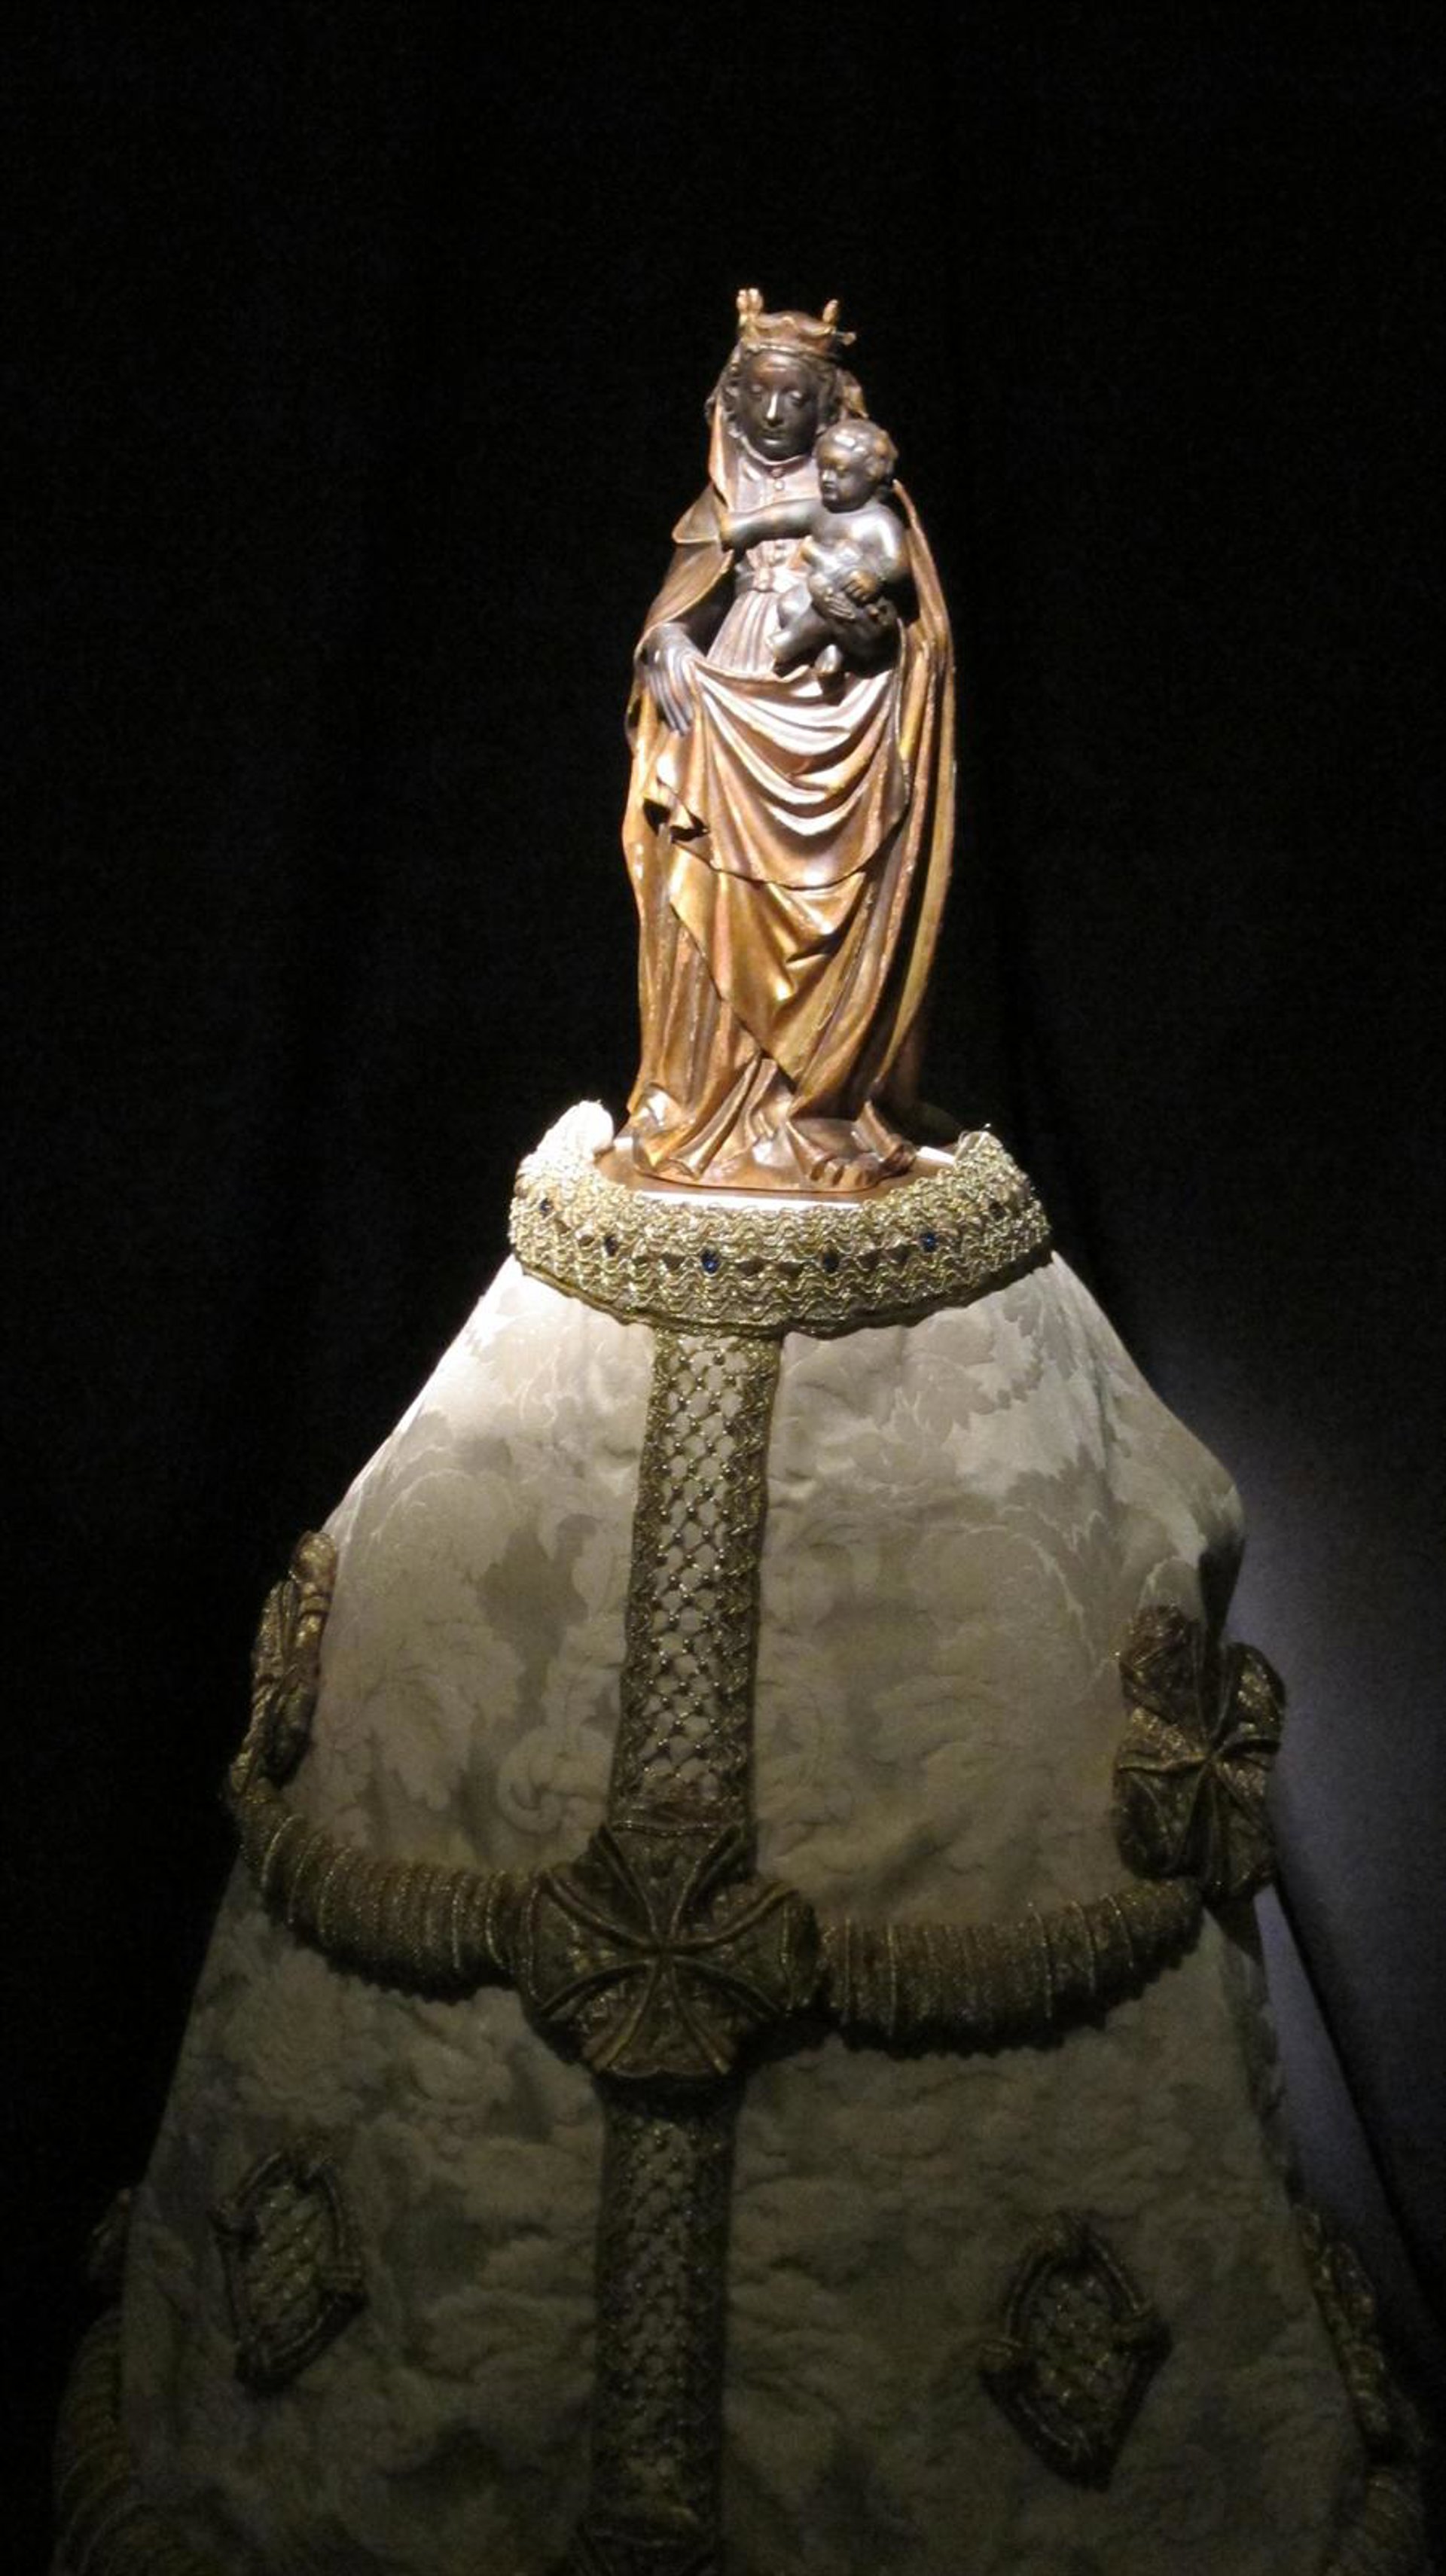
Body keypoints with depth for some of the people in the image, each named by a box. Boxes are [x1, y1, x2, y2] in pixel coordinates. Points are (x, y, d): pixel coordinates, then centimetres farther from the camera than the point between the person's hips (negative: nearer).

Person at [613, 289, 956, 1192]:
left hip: (836, 727, -3)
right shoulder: (722, 504, 15)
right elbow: (680, 607, 12)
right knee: (716, 922, -3)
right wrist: (666, 649, -8)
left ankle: (820, 1110, 0)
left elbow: (910, 630, 2)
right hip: (726, 726, 3)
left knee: (828, 932, -6)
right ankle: (708, 1110, 2)